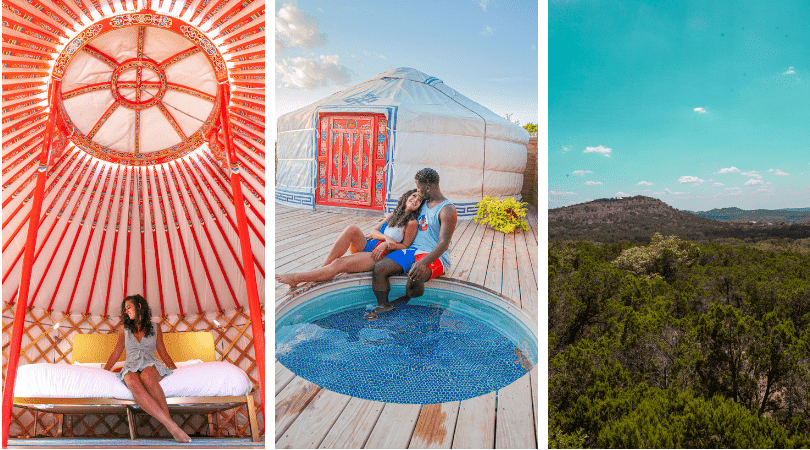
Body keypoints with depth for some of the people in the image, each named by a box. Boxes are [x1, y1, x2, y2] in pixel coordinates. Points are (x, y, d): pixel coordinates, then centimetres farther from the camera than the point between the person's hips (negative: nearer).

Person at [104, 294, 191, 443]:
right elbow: (116, 352, 25)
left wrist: (176, 370, 13)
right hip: (131, 367, 1)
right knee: (133, 383, -40)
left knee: (146, 376, -42)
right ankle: (172, 427, -49)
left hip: (151, 366, -1)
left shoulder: (155, 328, 14)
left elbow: (163, 352, 19)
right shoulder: (124, 329, 18)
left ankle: (169, 419, -38)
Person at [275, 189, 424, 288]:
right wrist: (386, 237, -7)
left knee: (338, 264, -27)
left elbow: (405, 246, 1)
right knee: (352, 228, -29)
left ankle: (296, 278, -27)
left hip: (377, 256, -6)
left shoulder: (411, 223, 2)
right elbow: (373, 231, 14)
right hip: (365, 245, 6)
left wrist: (386, 245, -14)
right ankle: (323, 267, -28)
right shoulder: (393, 215, 20)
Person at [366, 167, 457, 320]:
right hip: (412, 250, 7)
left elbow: (443, 244, -20)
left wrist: (423, 263, -35)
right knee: (379, 268, -16)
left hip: (434, 256, -7)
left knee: (415, 276, -38)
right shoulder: (425, 202, 16)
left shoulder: (447, 210, -11)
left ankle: (408, 298, -5)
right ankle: (382, 306, -8)